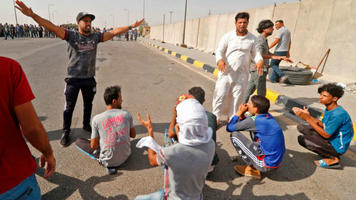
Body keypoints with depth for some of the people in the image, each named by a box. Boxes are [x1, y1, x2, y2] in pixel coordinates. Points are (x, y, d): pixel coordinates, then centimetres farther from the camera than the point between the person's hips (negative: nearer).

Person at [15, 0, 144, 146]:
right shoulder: (71, 36, -5)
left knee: (88, 104, 19)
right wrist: (32, 15, -28)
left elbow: (114, 32, 1)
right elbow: (52, 27, -15)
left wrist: (131, 26, -1)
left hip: (89, 79, 3)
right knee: (69, 107, 8)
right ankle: (66, 132, 26)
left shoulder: (95, 37, 2)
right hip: (73, 79, -3)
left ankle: (86, 125, 41)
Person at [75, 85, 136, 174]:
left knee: (78, 141, 12)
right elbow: (133, 135, 4)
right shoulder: (126, 114, -10)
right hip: (125, 156, 3)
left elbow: (93, 146, -7)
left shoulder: (97, 119, -15)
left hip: (107, 161, -3)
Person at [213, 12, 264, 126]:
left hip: (242, 74, 2)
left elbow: (255, 53, 11)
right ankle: (216, 117, 12)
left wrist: (260, 60, -12)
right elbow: (219, 51, 0)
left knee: (238, 97, 7)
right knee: (220, 94, -3)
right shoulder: (228, 36, 2)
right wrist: (220, 60, -21)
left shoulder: (252, 39, 6)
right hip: (226, 72, -1)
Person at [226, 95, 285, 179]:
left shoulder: (254, 121, -20)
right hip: (277, 162, 8)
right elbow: (249, 125, 18)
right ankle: (254, 165, 18)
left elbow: (229, 128, -11)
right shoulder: (269, 117, 2)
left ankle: (252, 169, 4)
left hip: (267, 165, -8)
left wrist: (239, 112, -2)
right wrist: (242, 115, 1)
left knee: (234, 135, -8)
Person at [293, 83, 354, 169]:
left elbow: (326, 135, -23)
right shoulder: (328, 109, 1)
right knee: (301, 127, 5)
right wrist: (308, 116, -9)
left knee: (302, 139, -21)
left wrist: (308, 119, -24)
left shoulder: (338, 114, -27)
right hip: (330, 139, 9)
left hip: (337, 147, -9)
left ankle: (333, 159, -5)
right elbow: (323, 124, 6)